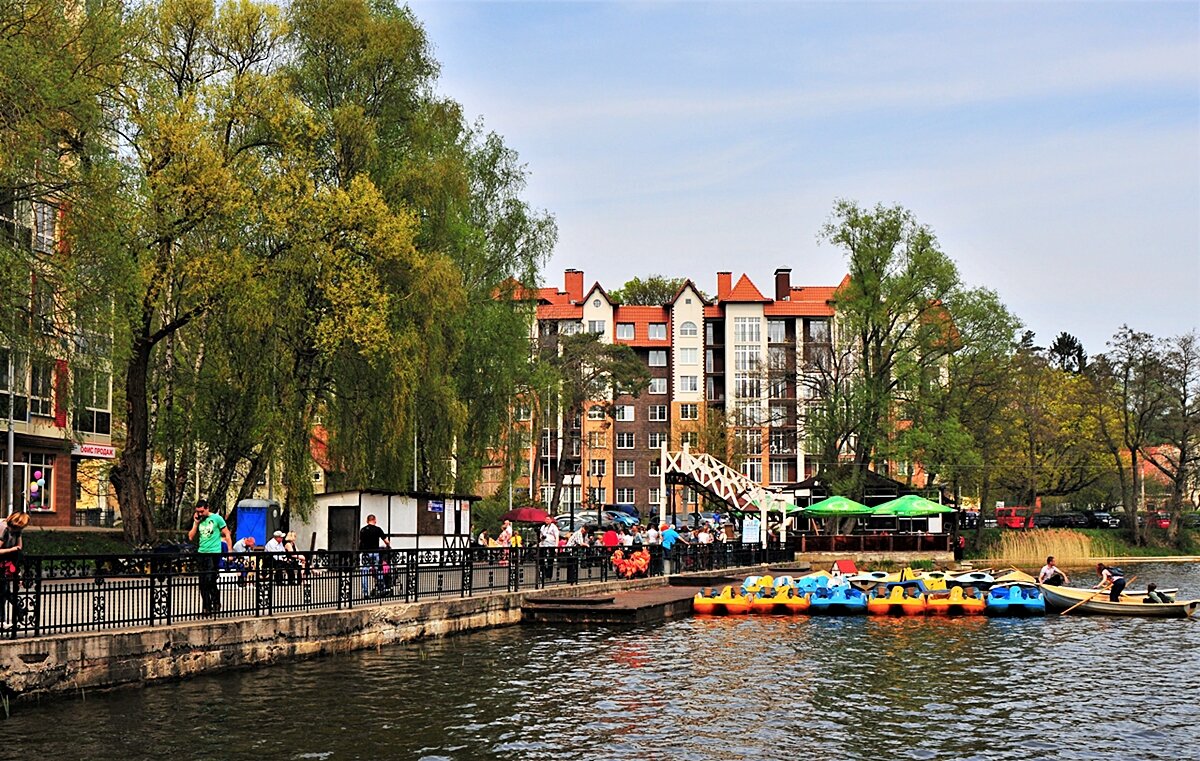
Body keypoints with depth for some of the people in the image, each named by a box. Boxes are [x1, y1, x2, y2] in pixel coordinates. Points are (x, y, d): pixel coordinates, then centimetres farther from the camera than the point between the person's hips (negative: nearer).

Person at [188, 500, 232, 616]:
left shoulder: (216, 518, -2)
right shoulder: (198, 520, 12)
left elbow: (227, 534, 0)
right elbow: (191, 537, 9)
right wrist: (196, 523, 0)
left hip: (213, 553, -5)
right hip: (201, 553, 5)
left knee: (210, 580, -12)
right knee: (203, 582, 4)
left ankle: (216, 604, 3)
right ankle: (206, 607, 10)